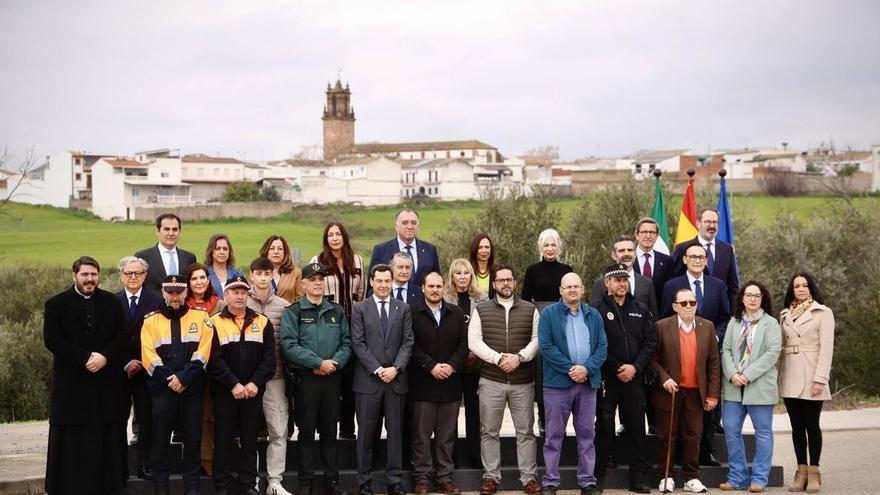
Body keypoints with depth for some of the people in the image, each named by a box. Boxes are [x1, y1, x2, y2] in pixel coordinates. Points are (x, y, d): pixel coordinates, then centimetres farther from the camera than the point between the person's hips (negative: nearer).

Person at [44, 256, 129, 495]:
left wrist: (105, 356, -14)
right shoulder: (56, 304, 3)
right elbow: (51, 339, -6)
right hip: (71, 384, -2)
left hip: (107, 383, 2)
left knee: (107, 438, 3)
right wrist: (85, 358, -14)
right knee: (72, 442, 1)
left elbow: (122, 336, 4)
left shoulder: (112, 302, 10)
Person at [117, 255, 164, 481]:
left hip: (146, 369, 0)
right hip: (119, 370, 1)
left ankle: (144, 466, 4)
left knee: (146, 420, -1)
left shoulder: (156, 302, 2)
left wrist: (143, 364, -7)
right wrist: (125, 364, -5)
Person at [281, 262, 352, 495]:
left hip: (332, 377, 3)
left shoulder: (337, 311, 11)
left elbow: (346, 343, 7)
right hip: (306, 378, -3)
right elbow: (289, 345, -12)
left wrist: (334, 362, -12)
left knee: (330, 431, 9)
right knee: (307, 431, 3)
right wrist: (319, 363, -16)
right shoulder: (293, 312, -2)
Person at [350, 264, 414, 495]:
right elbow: (358, 343, -3)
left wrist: (396, 368, -10)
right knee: (366, 432, 2)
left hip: (396, 379, 2)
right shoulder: (360, 309, 3)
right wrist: (377, 370, -11)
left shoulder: (403, 309, 9)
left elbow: (407, 342, 4)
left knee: (395, 431, 5)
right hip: (368, 380, -2)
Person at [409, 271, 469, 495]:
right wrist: (431, 366, -14)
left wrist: (452, 365, -8)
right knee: (422, 434, 2)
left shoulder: (456, 313, 11)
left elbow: (464, 344, 7)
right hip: (422, 383, -3)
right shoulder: (412, 313, -2)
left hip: (450, 383, 3)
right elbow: (411, 346, -8)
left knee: (447, 434, 7)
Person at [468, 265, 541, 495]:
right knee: (489, 431, 4)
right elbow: (474, 341, -3)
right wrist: (498, 358, -14)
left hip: (523, 381, 0)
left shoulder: (530, 310, 8)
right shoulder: (481, 310, 5)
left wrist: (519, 357, -14)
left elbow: (537, 339, 1)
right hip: (491, 381, 0)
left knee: (525, 431, 4)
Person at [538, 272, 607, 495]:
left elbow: (602, 347, 5)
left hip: (588, 382, 3)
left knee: (586, 434, 8)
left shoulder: (594, 316, 11)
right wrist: (570, 369, -14)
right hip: (558, 382, -3)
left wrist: (586, 368, -12)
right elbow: (546, 346, -9)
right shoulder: (549, 314, 0)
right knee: (554, 435, 1)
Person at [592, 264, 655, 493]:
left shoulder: (640, 310, 11)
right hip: (607, 378, -3)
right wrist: (617, 368, -11)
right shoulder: (597, 310, -1)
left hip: (634, 377, 3)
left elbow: (650, 342, 6)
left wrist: (635, 367, -7)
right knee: (604, 427, 2)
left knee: (636, 427, 6)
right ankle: (597, 476, 9)